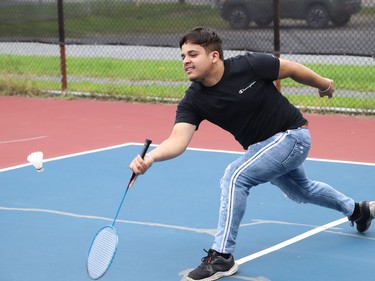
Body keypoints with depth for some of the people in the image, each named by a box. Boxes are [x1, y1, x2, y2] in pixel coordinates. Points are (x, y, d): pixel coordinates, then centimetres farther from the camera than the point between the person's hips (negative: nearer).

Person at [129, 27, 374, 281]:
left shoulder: (249, 66, -28)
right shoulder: (193, 101, -17)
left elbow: (292, 69, -11)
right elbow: (177, 140, -30)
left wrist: (324, 85, 5)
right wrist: (150, 158, -50)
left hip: (291, 134, -7)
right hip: (261, 146, 7)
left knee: (235, 176, -26)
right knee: (302, 190, 31)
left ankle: (222, 256, -16)